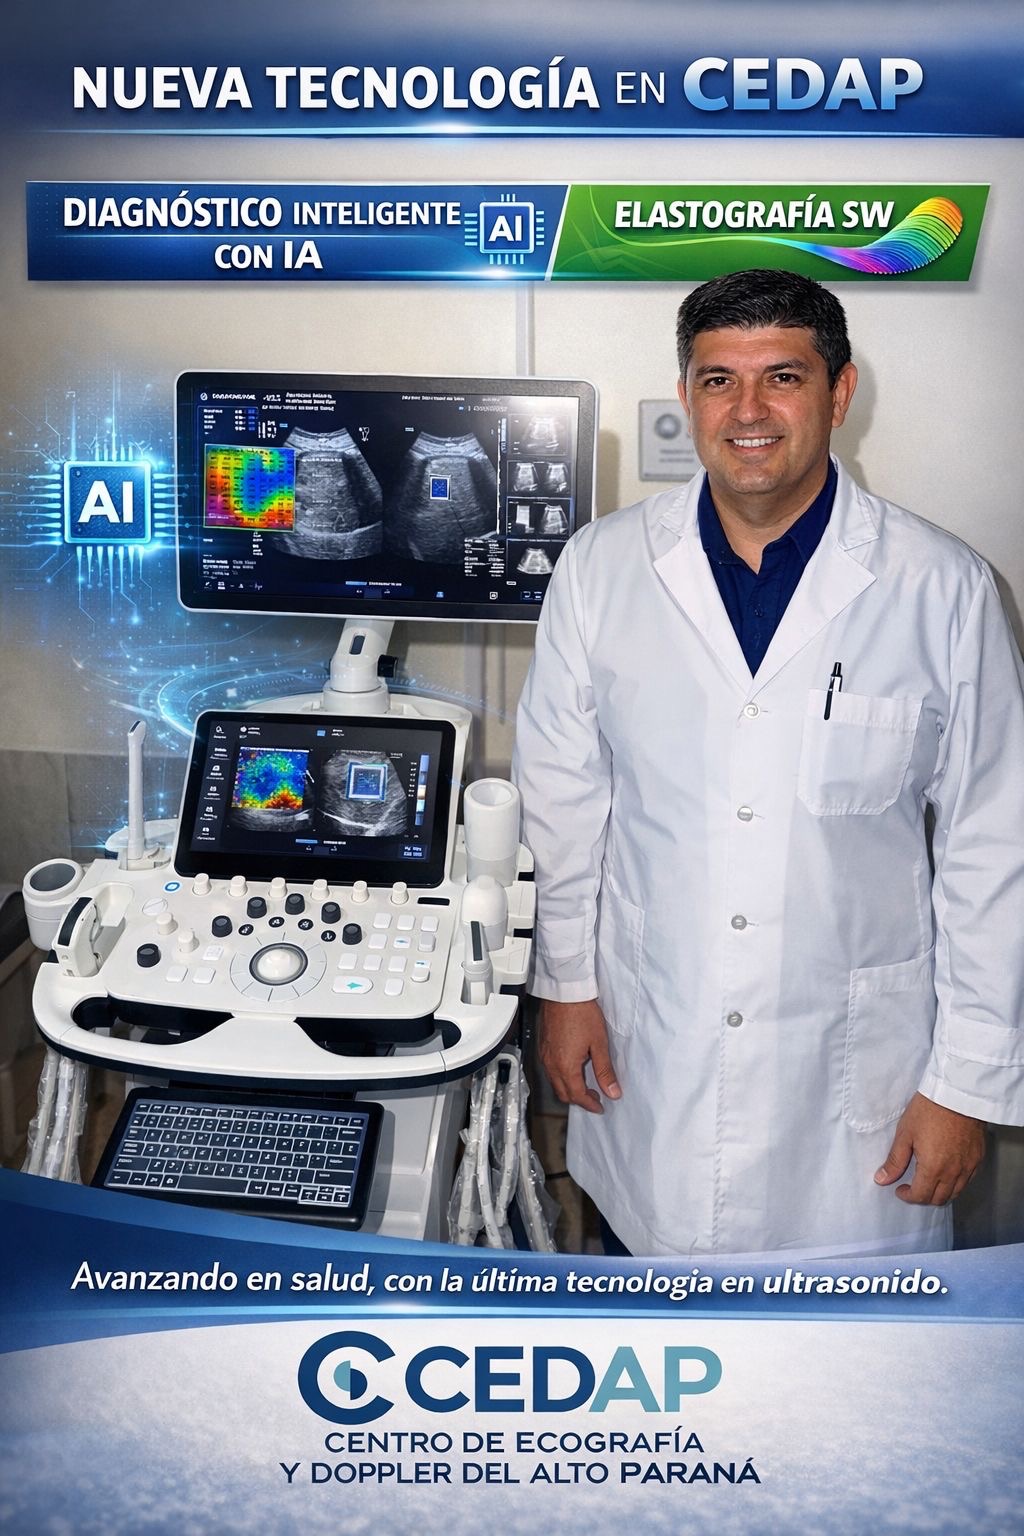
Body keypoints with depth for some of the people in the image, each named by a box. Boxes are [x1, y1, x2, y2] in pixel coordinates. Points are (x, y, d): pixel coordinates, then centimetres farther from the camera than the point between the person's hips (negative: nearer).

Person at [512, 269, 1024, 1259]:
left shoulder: (942, 590, -9)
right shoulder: (600, 568, -3)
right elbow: (564, 795, 6)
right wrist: (567, 982, 8)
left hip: (855, 1063, -1)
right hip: (648, 1047, 2)